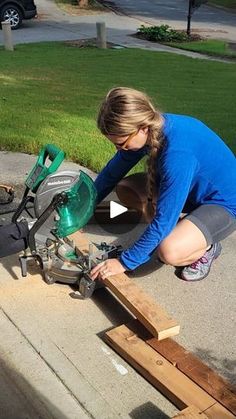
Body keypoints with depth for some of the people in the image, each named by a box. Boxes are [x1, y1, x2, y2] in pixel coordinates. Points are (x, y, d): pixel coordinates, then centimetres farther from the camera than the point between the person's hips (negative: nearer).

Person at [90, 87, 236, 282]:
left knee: (169, 252, -31)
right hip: (194, 190, 8)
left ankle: (206, 247, 3)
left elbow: (164, 219, -32)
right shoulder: (152, 128, -13)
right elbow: (112, 172, 0)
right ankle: (183, 230, 8)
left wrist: (125, 262, -24)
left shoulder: (178, 153, -37)